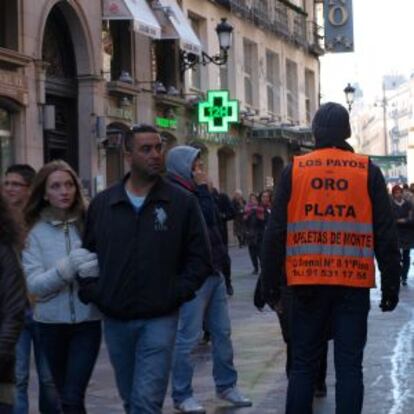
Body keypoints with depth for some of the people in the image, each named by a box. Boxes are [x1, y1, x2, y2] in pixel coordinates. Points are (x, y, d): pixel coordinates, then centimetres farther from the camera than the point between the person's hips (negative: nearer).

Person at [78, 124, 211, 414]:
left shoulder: (182, 202, 0)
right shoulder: (102, 203, 6)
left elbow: (200, 258, 2)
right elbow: (86, 254, 13)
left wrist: (178, 292, -10)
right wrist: (93, 292, -1)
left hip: (159, 319, -3)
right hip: (115, 319, 3)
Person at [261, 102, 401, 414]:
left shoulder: (294, 171, 2)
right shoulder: (367, 171, 1)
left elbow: (276, 232, 2)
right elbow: (386, 233, 1)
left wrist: (271, 283, 8)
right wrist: (391, 284, 7)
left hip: (307, 282, 1)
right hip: (354, 283, -1)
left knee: (303, 364, 9)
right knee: (349, 365, 2)